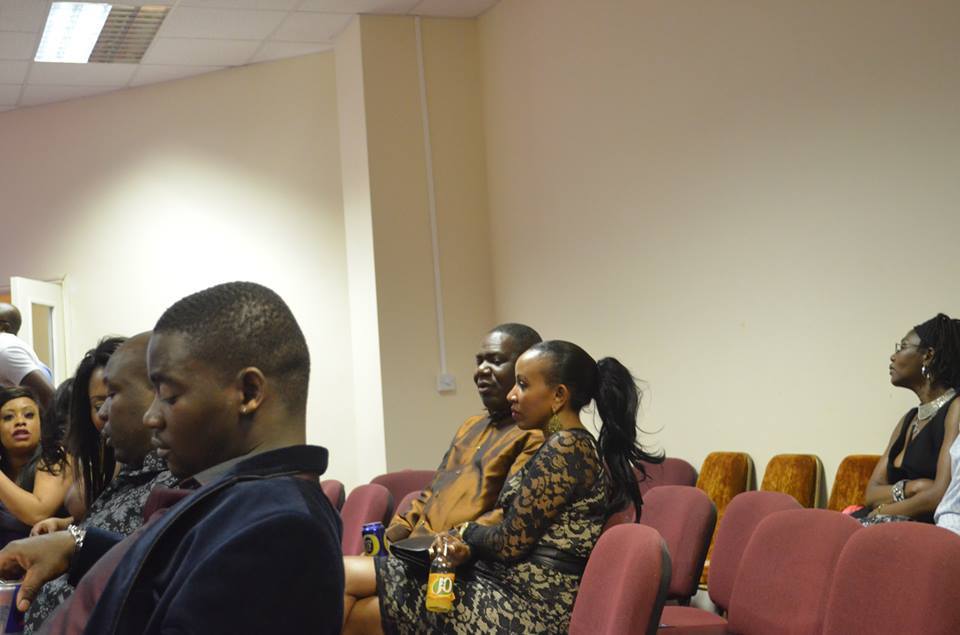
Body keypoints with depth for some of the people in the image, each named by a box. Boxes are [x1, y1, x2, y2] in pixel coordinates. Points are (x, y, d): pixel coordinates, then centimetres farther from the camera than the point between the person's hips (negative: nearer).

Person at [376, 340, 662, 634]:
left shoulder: (564, 448, -15)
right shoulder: (573, 445, 16)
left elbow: (511, 542, -16)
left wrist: (465, 532, 4)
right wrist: (468, 548, -5)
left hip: (530, 609, -10)